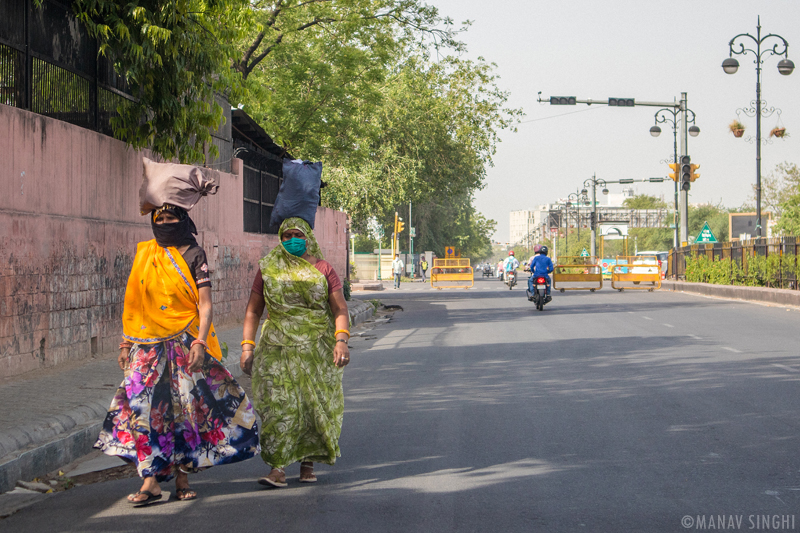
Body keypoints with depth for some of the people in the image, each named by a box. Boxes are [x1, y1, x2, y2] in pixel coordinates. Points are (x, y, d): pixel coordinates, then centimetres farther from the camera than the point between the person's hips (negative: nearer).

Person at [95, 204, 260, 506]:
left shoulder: (194, 255, 0)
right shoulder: (144, 254, 11)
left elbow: (205, 305, -6)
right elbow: (134, 302, 15)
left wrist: (200, 342, -18)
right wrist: (126, 342, 11)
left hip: (184, 342, -3)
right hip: (148, 344, 3)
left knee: (184, 405, 0)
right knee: (144, 405, -7)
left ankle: (182, 478, 10)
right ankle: (150, 480, -7)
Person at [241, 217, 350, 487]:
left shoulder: (323, 269, 8)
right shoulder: (268, 268, 11)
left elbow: (340, 309, 3)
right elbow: (253, 310, 11)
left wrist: (341, 341, -13)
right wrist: (247, 346, 1)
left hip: (316, 347, 0)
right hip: (277, 346, 0)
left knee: (316, 403, 1)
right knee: (278, 403, -11)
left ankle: (307, 463, 13)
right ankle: (278, 467, -14)